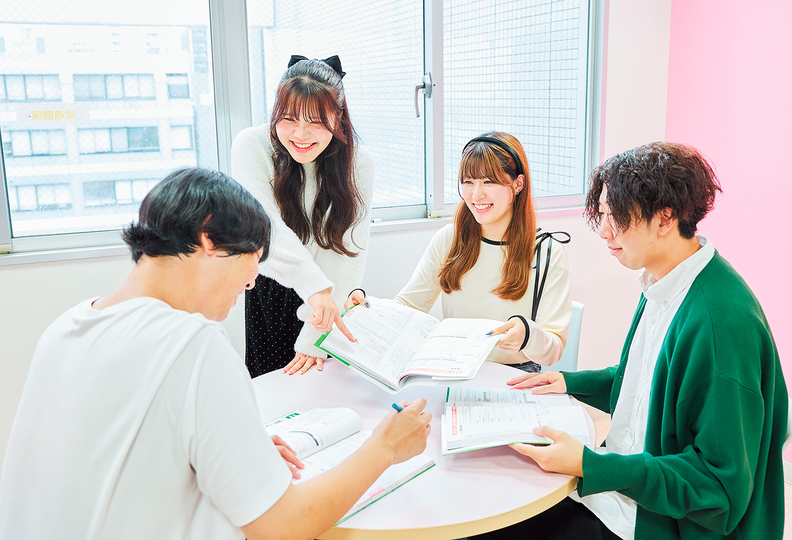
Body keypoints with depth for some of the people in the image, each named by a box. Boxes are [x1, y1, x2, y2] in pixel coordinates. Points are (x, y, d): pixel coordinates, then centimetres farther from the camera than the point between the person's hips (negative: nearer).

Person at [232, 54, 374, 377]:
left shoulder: (359, 162, -15)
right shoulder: (251, 146, -18)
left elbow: (349, 252, -19)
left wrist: (314, 338, -24)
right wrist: (315, 285, -48)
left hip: (330, 294, 1)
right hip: (270, 290, 0)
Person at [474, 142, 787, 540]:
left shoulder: (721, 321, -27)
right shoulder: (662, 287, 3)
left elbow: (721, 487, -24)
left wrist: (589, 465, -27)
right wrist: (572, 383, 13)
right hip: (623, 481, 8)